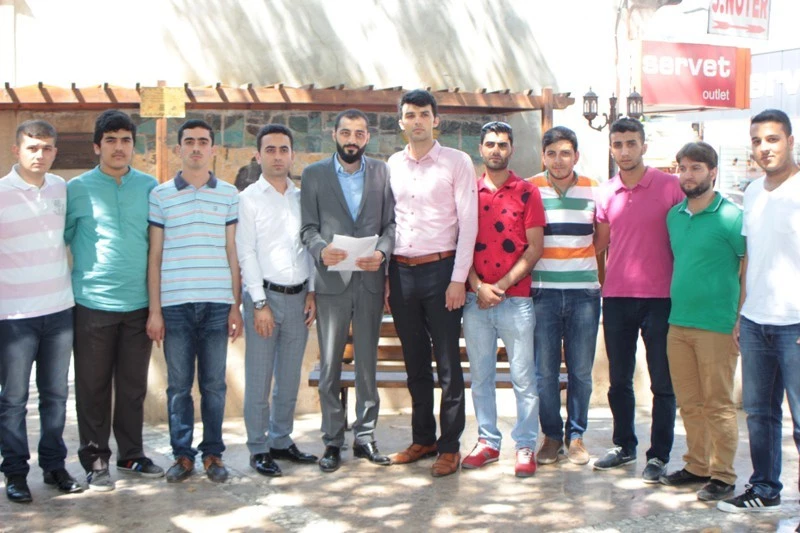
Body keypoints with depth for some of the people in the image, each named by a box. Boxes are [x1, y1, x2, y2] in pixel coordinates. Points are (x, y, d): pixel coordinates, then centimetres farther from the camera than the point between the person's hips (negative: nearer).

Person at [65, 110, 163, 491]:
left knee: (134, 384, 11)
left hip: (139, 302, 2)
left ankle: (131, 454, 25)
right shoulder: (77, 189, -1)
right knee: (94, 386, 5)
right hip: (93, 304, -2)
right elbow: (62, 237, 5)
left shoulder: (150, 187, 6)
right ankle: (95, 460, 18)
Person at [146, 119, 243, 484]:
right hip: (175, 304, 0)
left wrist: (236, 306, 4)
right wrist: (154, 310, 0)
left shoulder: (229, 194, 8)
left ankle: (213, 453, 16)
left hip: (217, 303, 1)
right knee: (179, 383, 4)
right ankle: (182, 454, 15)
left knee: (214, 383, 5)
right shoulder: (160, 195, 6)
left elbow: (233, 252, 8)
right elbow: (155, 255, 5)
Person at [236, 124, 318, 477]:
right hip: (265, 294, -4)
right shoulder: (249, 198, -2)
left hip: (299, 296, 4)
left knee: (290, 377, 11)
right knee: (259, 378, 0)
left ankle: (281, 441, 24)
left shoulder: (302, 197, 11)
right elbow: (246, 253, -6)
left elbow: (309, 246, 12)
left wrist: (312, 292, 4)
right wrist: (260, 303, -11)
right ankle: (259, 449, 11)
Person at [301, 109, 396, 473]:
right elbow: (308, 227, 1)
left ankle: (365, 436, 18)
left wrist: (382, 251, -14)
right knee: (330, 365, 3)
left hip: (370, 279, 1)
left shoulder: (382, 172, 8)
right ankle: (332, 441, 12)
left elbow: (391, 222, 4)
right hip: (331, 280, -1)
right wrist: (321, 249, -20)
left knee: (368, 363, 8)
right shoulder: (313, 174, 5)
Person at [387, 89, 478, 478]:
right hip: (401, 271, 4)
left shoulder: (456, 162, -1)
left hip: (440, 269, -4)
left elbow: (468, 223, -6)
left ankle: (449, 446, 8)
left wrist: (458, 278, -12)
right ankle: (422, 439, 23)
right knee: (415, 363, 12)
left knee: (448, 364, -1)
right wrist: (384, 274, 6)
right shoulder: (392, 165, 12)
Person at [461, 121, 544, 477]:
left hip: (516, 298, -2)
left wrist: (503, 285, -9)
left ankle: (526, 446, 9)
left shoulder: (527, 192, 3)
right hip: (476, 298, 3)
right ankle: (487, 441, 20)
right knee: (480, 375, 9)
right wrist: (478, 286, -6)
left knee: (523, 377, 0)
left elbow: (535, 248, -1)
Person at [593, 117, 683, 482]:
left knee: (662, 383, 4)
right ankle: (624, 446, 28)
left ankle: (659, 456, 15)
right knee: (619, 380, 13)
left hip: (659, 296, -4)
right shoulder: (605, 193, 7)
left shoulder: (669, 186, -5)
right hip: (616, 297, 4)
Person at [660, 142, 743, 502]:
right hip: (678, 323, 6)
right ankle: (697, 466, 25)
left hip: (716, 325, -6)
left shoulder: (731, 217, -8)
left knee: (718, 404, 1)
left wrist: (740, 319, -8)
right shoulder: (674, 216, 10)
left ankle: (723, 475, 10)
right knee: (689, 403, 13)